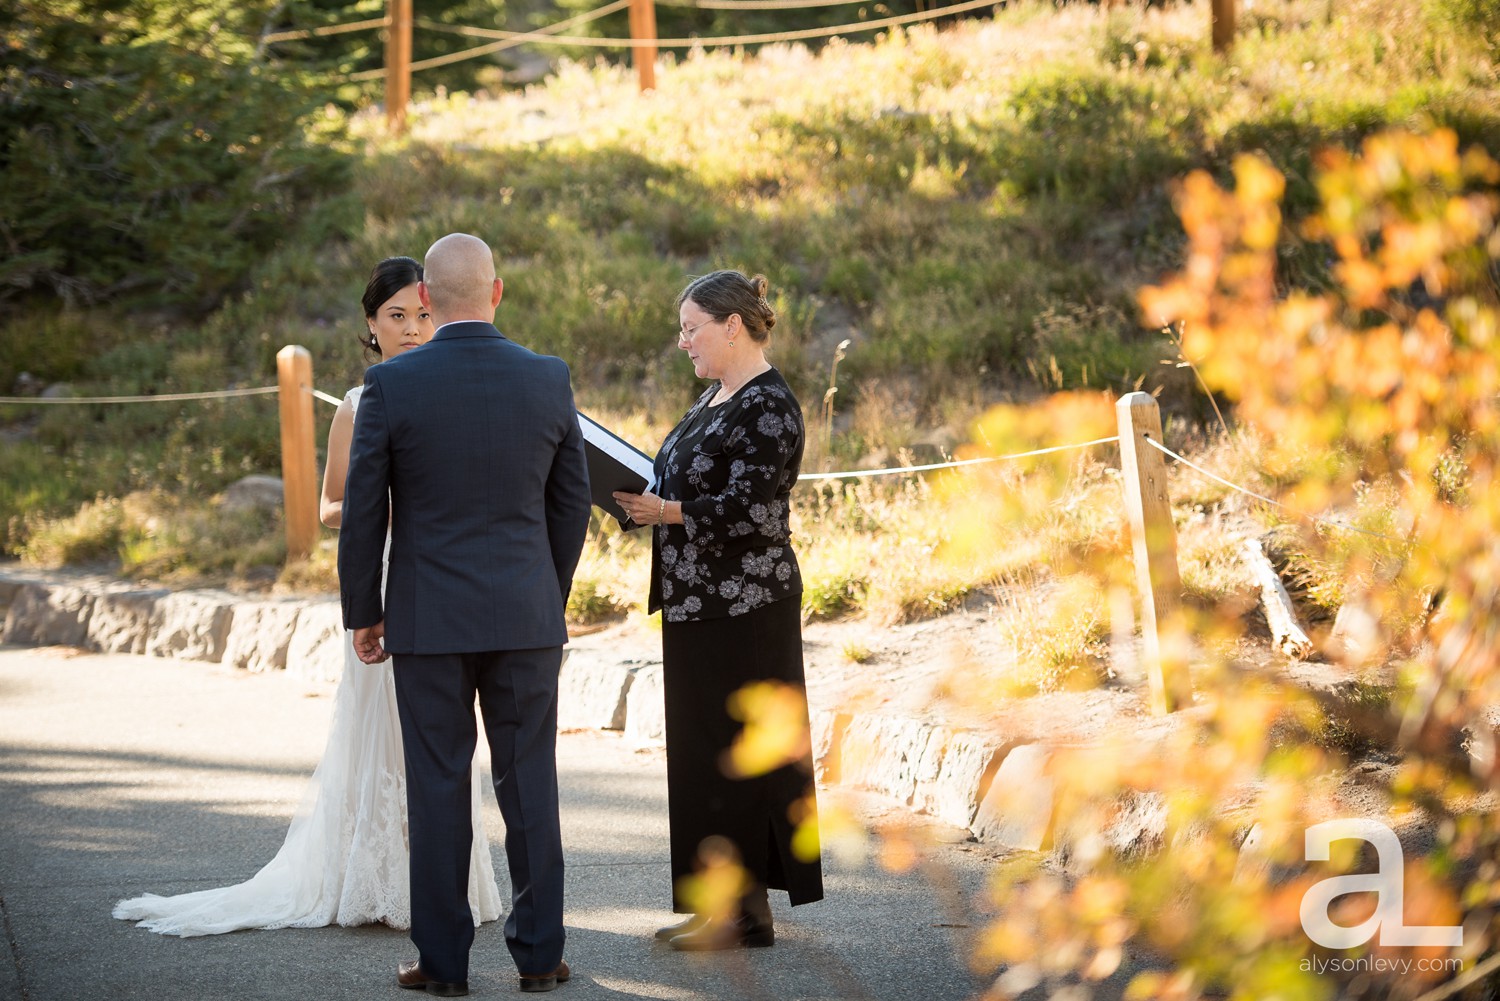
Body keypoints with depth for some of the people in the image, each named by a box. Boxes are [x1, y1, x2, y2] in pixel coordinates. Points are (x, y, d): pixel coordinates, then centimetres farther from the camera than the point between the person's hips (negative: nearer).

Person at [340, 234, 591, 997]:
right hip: (527, 617, 2)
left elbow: (363, 511, -6)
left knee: (438, 788, 3)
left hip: (429, 618, -2)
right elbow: (571, 502, 7)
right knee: (529, 785, 7)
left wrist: (361, 613, 5)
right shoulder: (548, 380, -1)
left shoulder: (391, 386, -9)